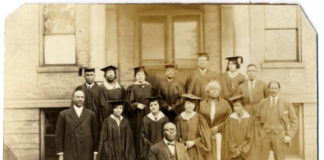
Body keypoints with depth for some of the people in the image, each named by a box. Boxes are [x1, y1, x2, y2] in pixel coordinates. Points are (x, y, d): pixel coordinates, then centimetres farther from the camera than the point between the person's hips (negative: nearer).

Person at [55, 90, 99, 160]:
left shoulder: (91, 114, 7)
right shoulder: (64, 114, 5)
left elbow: (95, 134, 9)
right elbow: (59, 135, 4)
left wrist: (95, 152, 6)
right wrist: (60, 154, -1)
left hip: (86, 154, 1)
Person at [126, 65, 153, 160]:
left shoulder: (149, 86, 9)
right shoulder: (132, 88, -3)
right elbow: (128, 103, -4)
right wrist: (137, 105, -18)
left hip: (147, 115, 3)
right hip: (136, 117, -3)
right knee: (138, 137, -2)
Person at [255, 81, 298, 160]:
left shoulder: (286, 103, -1)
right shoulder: (262, 103, 6)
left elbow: (294, 122, 4)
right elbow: (257, 118, 23)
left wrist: (289, 136, -7)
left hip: (279, 136, -2)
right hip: (265, 136, 2)